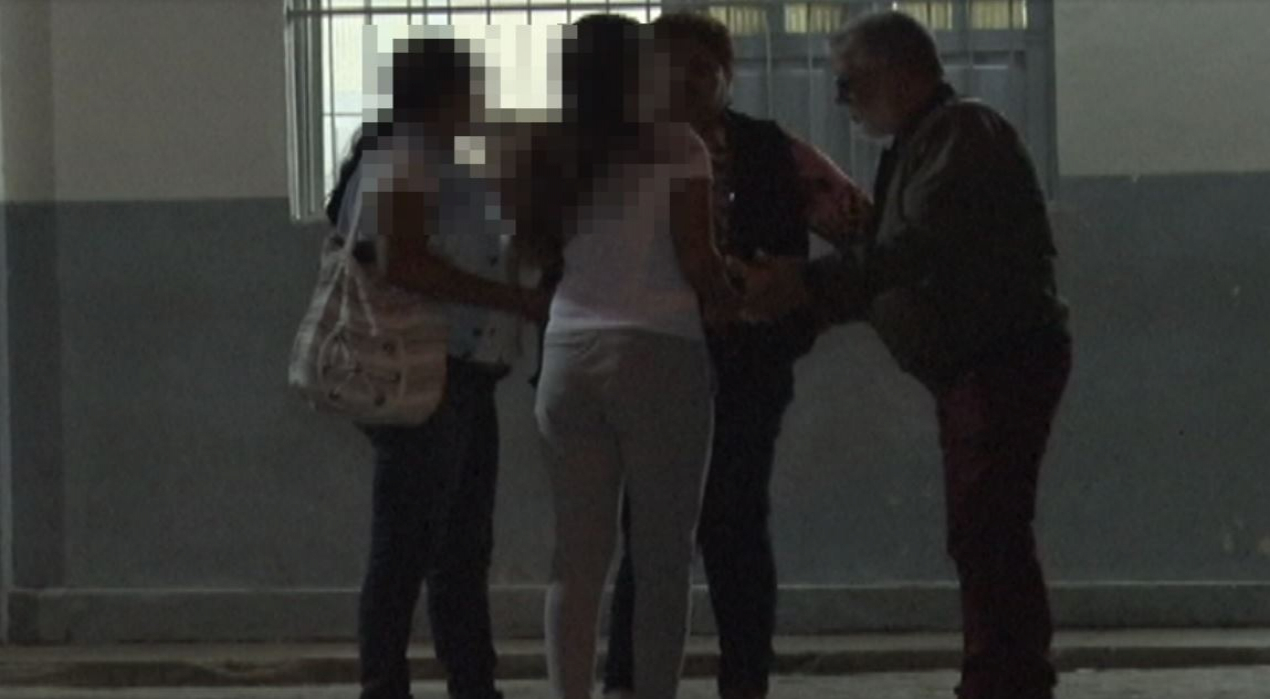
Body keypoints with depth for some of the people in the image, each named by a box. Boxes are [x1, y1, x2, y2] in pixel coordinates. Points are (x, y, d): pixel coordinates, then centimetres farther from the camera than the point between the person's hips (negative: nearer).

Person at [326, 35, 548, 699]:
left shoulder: (440, 165, 19)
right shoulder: (401, 160, -10)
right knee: (406, 552, -7)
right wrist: (521, 301, -20)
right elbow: (404, 264, -22)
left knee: (464, 550, 12)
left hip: (462, 379, 10)